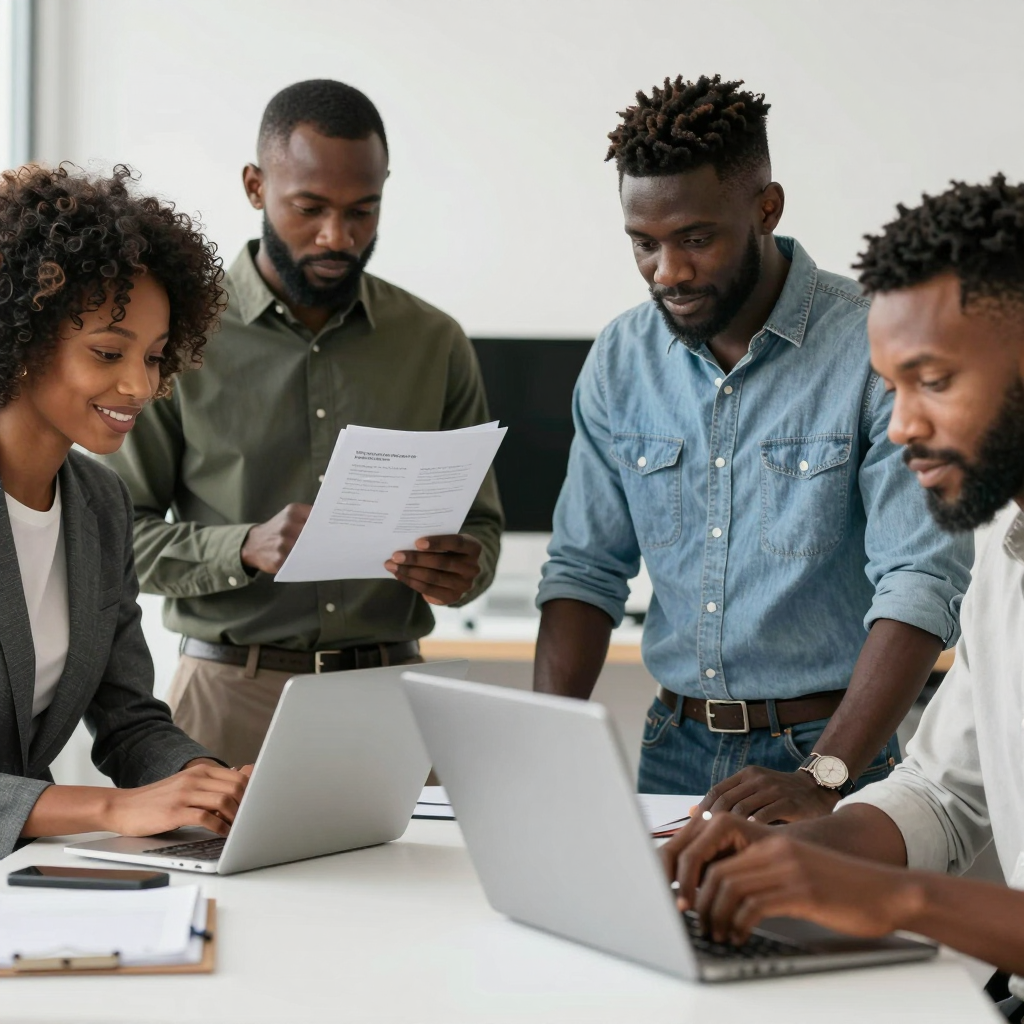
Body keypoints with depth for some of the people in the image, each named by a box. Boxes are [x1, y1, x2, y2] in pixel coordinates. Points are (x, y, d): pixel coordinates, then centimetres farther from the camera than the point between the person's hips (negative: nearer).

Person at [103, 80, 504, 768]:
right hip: (230, 696, -2)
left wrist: (464, 569, -12)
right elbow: (117, 531, -3)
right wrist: (245, 550, -20)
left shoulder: (435, 344, 6)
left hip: (391, 690, 2)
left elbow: (481, 522, 11)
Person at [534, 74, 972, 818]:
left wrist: (821, 779, -26)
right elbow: (587, 566, 9)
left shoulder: (876, 349, -12)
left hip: (827, 748, -3)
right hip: (675, 750, 4)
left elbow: (922, 583, -17)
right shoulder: (621, 360, 5)